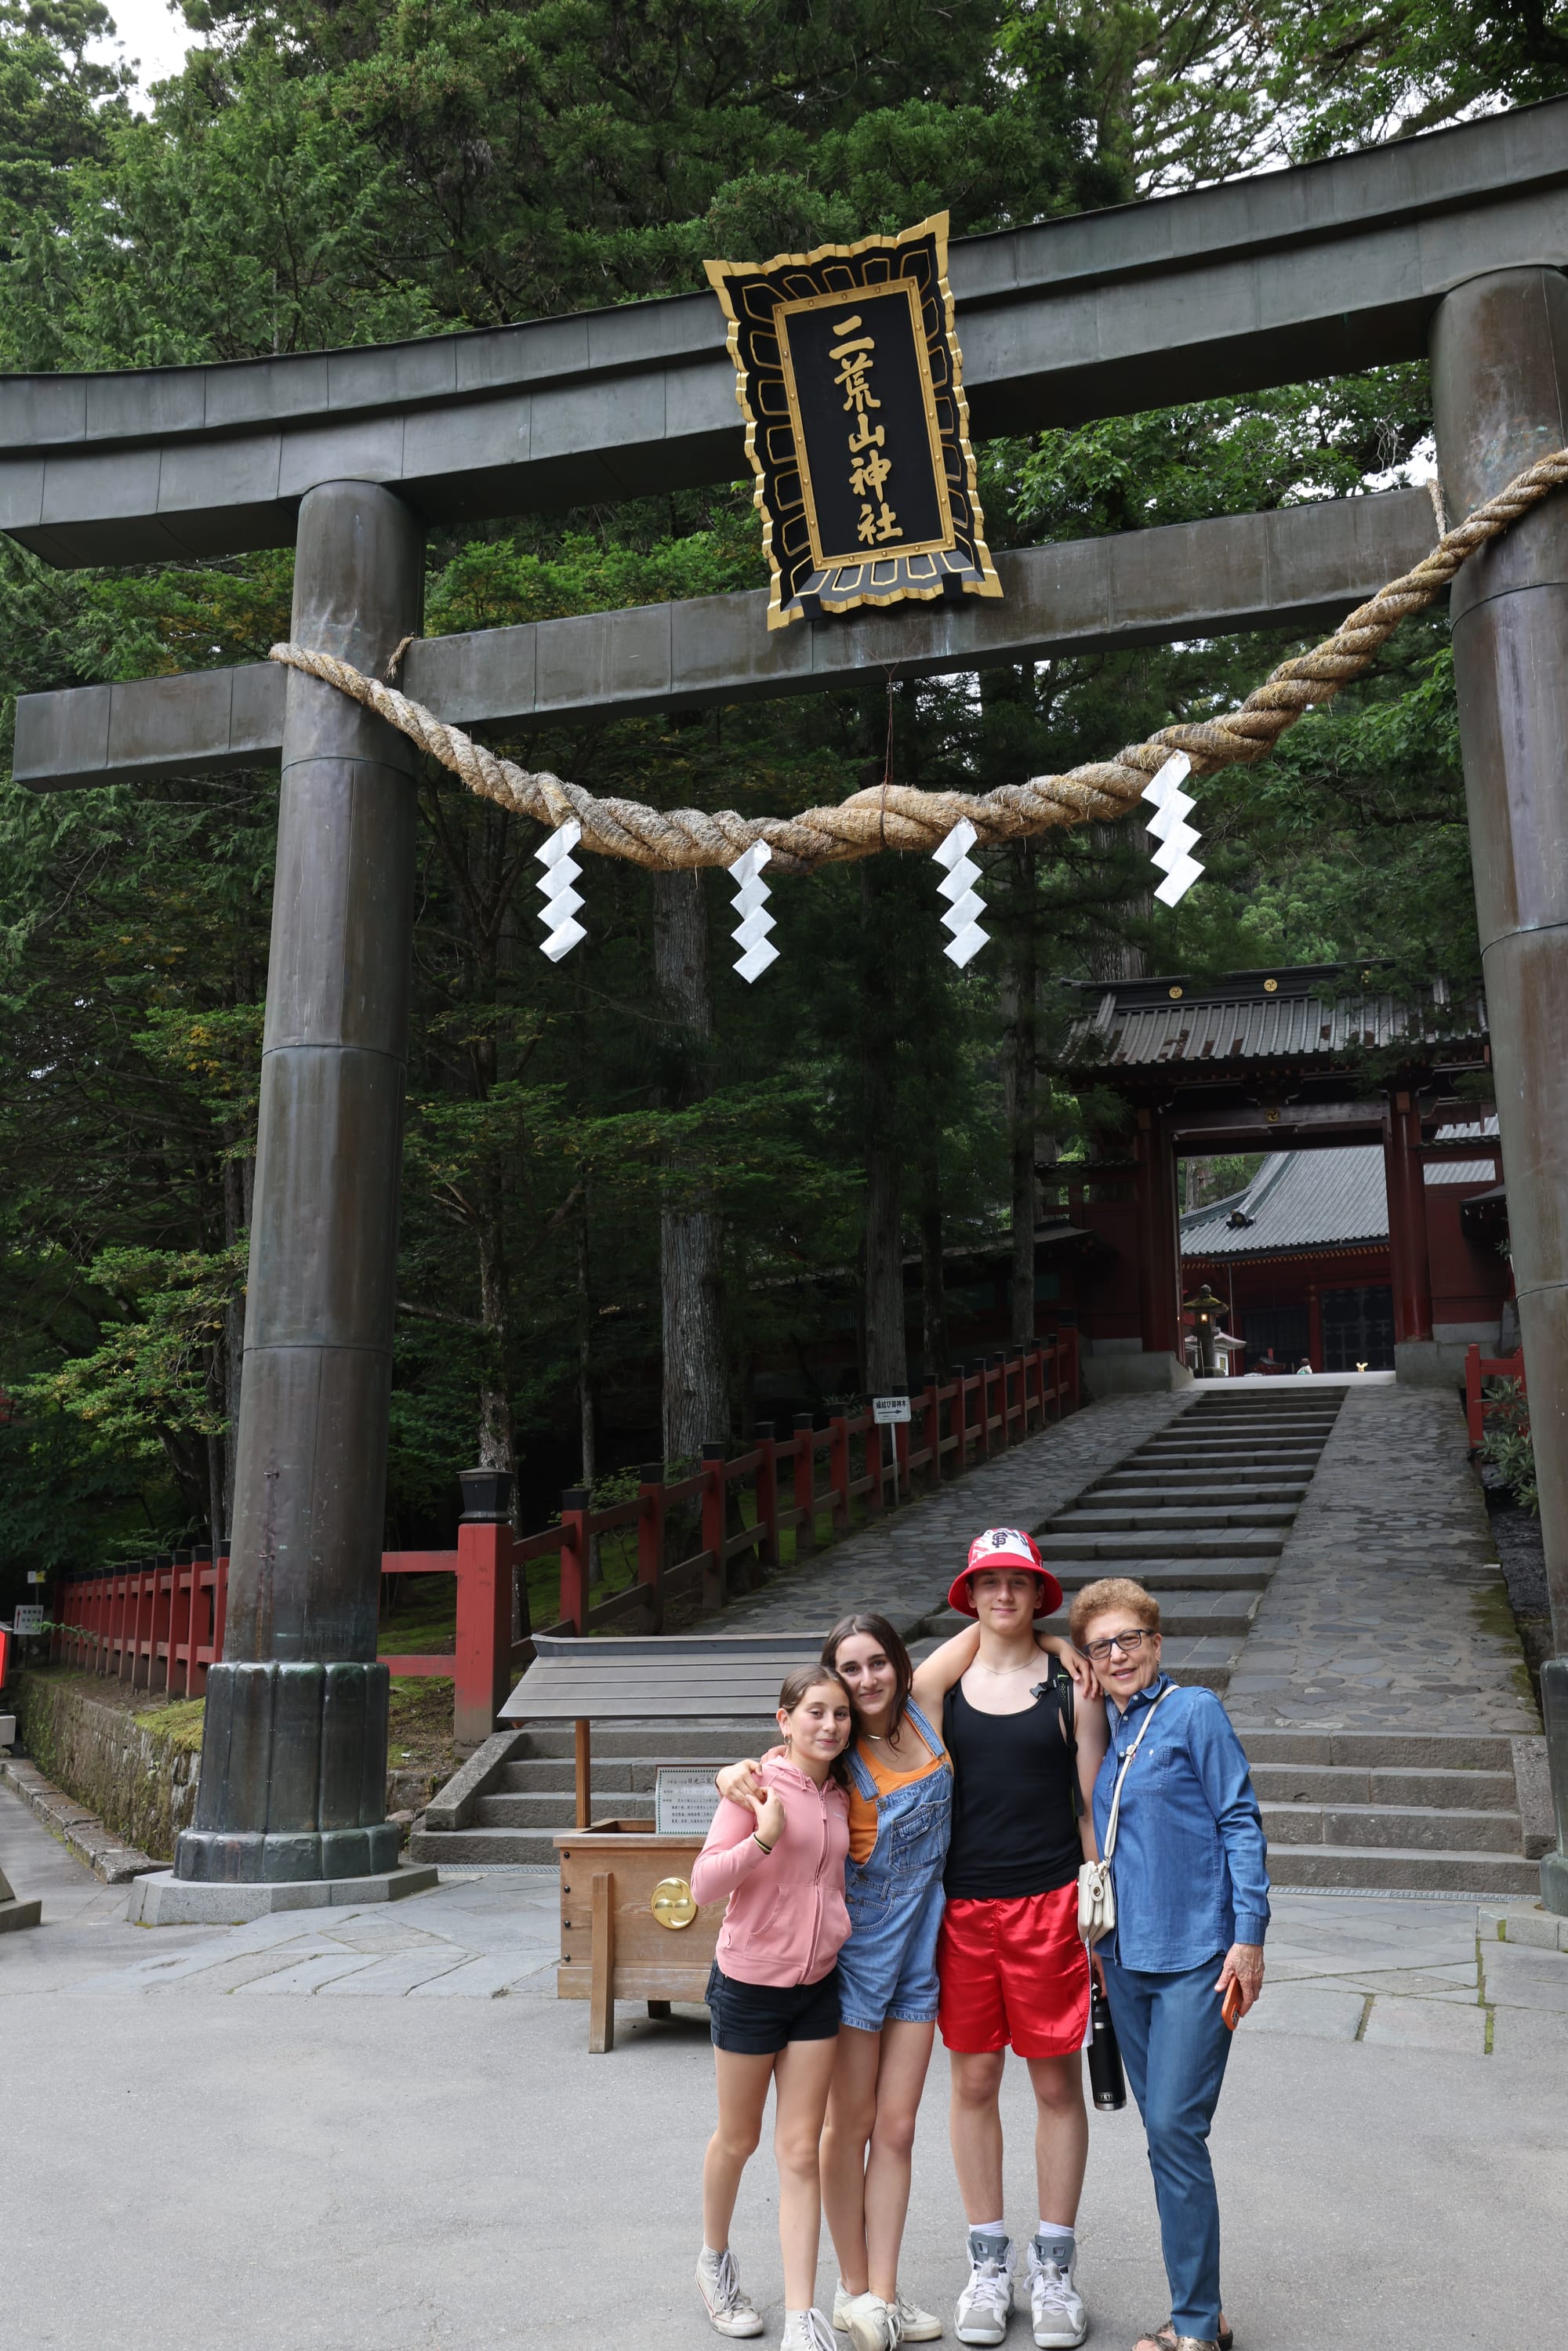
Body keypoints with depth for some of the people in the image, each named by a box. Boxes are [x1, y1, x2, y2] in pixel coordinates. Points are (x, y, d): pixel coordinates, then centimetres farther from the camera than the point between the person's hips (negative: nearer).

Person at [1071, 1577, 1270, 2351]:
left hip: (1195, 1954, -6)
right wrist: (1099, 1938, 17)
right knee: (1161, 2132, 12)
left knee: (1174, 2129, -8)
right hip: (1126, 1957, 6)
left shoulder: (1194, 1712, -7)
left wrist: (1248, 1937, -12)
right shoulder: (1102, 1730, 10)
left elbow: (1240, 1823, -8)